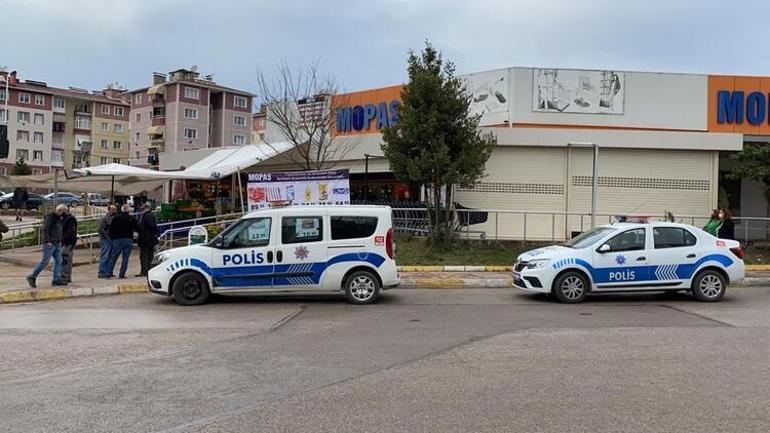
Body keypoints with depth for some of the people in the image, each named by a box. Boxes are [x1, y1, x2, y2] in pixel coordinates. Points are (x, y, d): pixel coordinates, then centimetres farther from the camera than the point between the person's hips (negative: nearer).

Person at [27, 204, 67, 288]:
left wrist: (60, 241, 16)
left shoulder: (58, 218, 19)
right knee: (44, 261, -8)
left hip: (57, 244, 9)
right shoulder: (50, 217, -9)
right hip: (50, 243, -9)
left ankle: (57, 279, 2)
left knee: (58, 261, 3)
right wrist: (47, 241, -22)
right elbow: (45, 229, -17)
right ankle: (32, 277, 2)